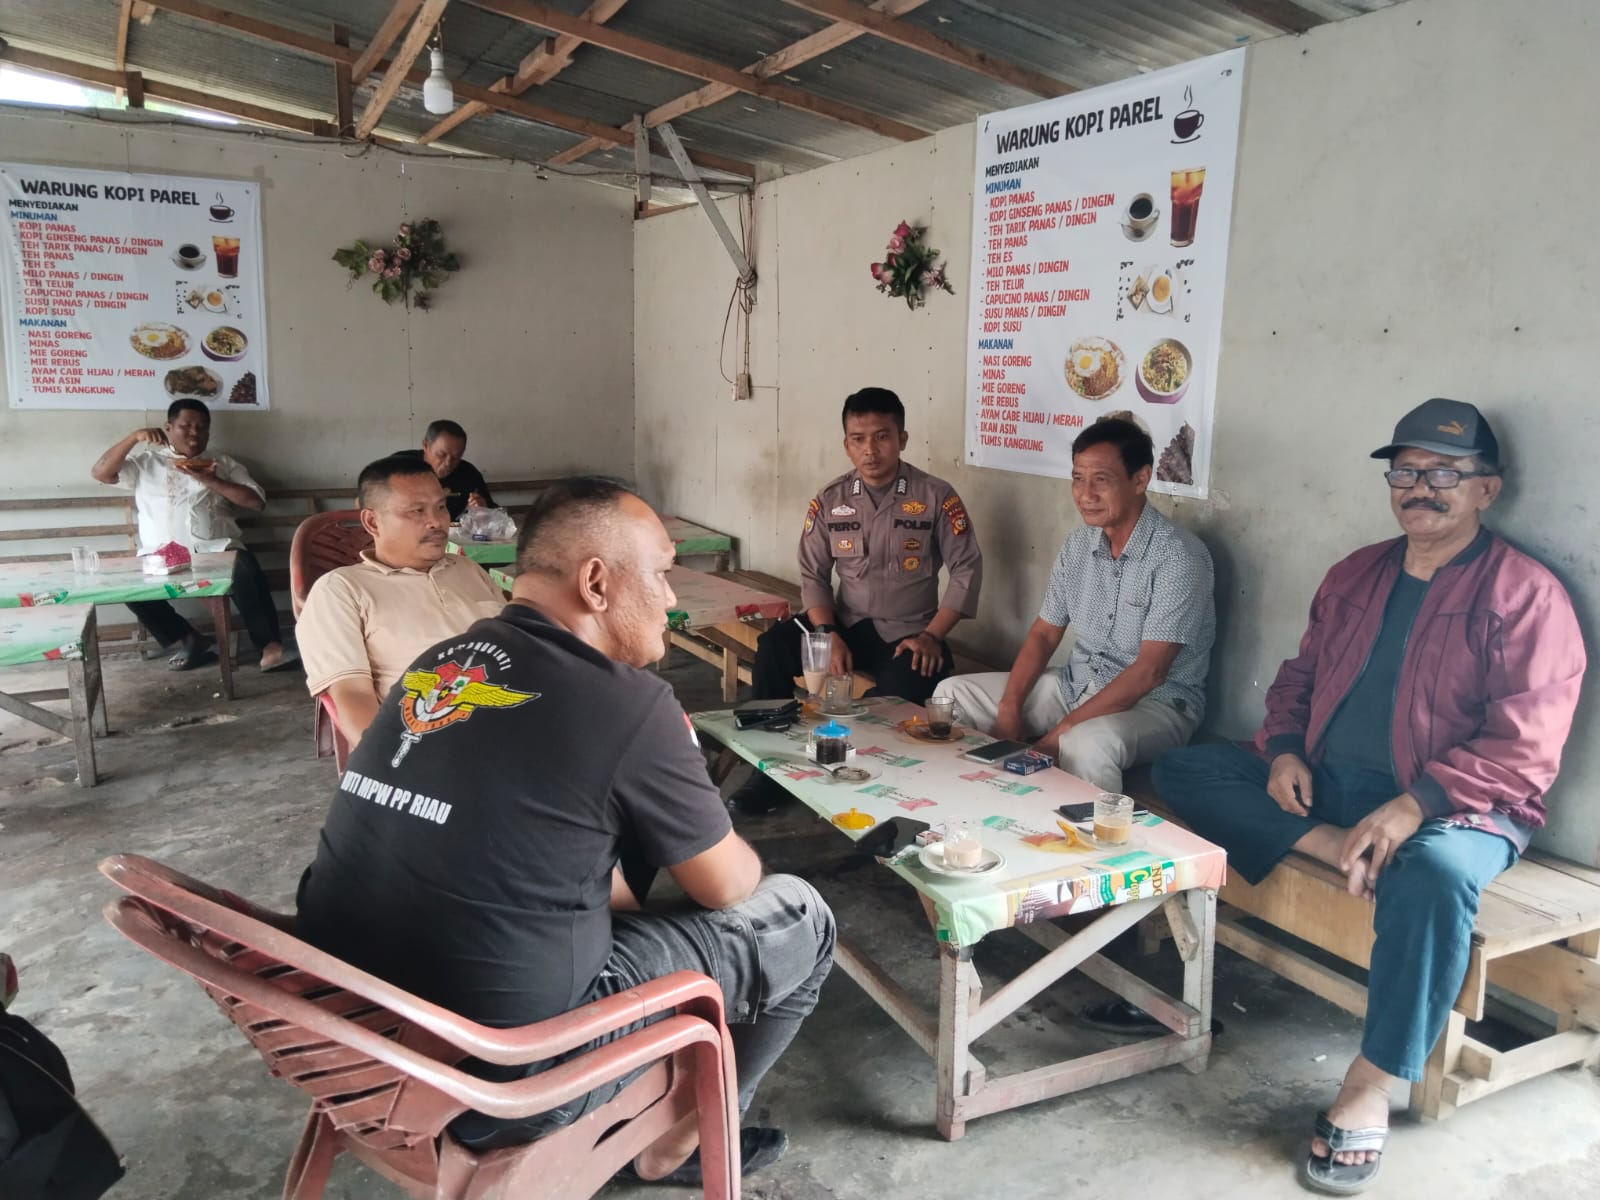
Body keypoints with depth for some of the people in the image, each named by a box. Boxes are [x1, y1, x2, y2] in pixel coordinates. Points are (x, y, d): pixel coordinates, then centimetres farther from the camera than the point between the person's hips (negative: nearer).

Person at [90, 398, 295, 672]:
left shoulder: (223, 464, 19)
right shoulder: (146, 462, 20)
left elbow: (256, 502, 6)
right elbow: (100, 472, 6)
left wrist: (209, 480, -3)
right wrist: (134, 437, -4)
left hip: (216, 550, -1)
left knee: (247, 571, -34)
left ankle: (270, 648, -32)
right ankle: (187, 639, -7)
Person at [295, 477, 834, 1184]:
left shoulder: (439, 662, 3)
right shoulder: (628, 703, -17)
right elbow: (727, 888, -2)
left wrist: (623, 889, 20)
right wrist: (738, 859, 19)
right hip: (490, 1079, -7)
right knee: (798, 917, 7)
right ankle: (680, 1140, 28)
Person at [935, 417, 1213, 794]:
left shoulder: (1178, 556, -20)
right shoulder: (1077, 544, 2)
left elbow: (1149, 671, -25)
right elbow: (1044, 634, 6)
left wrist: (1060, 733, -27)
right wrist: (1009, 710, -10)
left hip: (1155, 702, -7)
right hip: (1076, 684, 7)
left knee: (1087, 745, -40)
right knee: (953, 693, -1)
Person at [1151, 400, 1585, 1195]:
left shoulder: (1525, 595, -7)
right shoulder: (1356, 575, 12)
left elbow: (1524, 750, -15)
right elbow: (1299, 676, 18)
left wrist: (1413, 806, -27)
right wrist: (1284, 751, -3)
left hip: (1452, 804, -6)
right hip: (1325, 786, 6)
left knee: (1433, 871, -40)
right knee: (1182, 770, -5)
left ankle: (1370, 1088, -25)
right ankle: (1330, 848, -23)